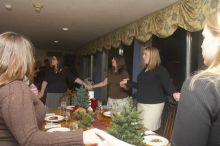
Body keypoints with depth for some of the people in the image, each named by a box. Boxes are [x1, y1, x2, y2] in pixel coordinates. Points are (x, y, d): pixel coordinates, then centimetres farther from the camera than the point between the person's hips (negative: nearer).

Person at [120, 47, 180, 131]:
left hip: (153, 105, -9)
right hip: (141, 104, 9)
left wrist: (174, 93, -39)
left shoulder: (160, 70, -10)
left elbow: (168, 84, -19)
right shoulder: (145, 70, 15)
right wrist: (127, 82, 29)